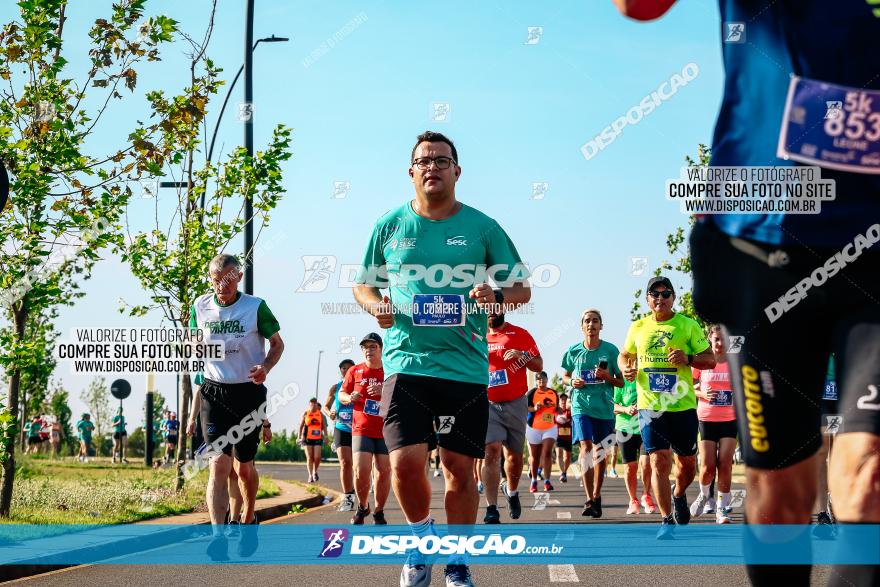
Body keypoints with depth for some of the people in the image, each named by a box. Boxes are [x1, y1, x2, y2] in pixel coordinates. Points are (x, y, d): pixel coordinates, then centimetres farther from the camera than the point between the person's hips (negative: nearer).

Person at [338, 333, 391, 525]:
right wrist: (350, 398, -9)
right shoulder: (355, 371, 7)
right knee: (361, 471, -12)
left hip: (386, 431, 0)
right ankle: (362, 507, 12)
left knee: (384, 472, 0)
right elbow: (341, 394, 14)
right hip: (362, 429, 0)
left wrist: (384, 393, -22)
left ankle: (379, 512, 15)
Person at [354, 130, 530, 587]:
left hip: (466, 366, 0)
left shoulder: (482, 227, 6)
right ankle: (420, 536, 18)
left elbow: (522, 289, 9)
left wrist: (498, 295, -13)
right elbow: (363, 284, 18)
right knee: (406, 462, -12)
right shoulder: (390, 225, 8)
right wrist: (376, 305, -5)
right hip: (406, 362, 0)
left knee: (459, 465, 3)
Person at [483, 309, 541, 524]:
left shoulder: (520, 334, 5)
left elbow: (539, 365, 5)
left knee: (514, 455, 10)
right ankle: (491, 509, -21)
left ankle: (511, 491, 40)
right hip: (487, 404, -1)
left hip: (515, 403, 1)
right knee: (491, 451, -17)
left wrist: (522, 356, -13)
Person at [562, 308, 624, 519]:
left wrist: (607, 377, -15)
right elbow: (565, 376, 16)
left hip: (604, 408, 1)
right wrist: (572, 382, -6)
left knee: (600, 452, 11)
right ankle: (589, 500, -18)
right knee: (586, 448, -15)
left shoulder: (610, 350, -1)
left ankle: (597, 497, 26)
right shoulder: (573, 351, 2)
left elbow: (621, 382, 4)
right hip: (581, 405, -1)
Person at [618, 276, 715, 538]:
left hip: (683, 405, 0)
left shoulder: (688, 325, 1)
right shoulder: (637, 328, 8)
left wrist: (688, 358, -18)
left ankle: (679, 496, 41)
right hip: (650, 406, 0)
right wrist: (625, 368, 0)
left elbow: (710, 359, 1)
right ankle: (667, 520, -1)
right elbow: (625, 355, 23)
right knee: (659, 461, -8)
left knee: (687, 462, 9)